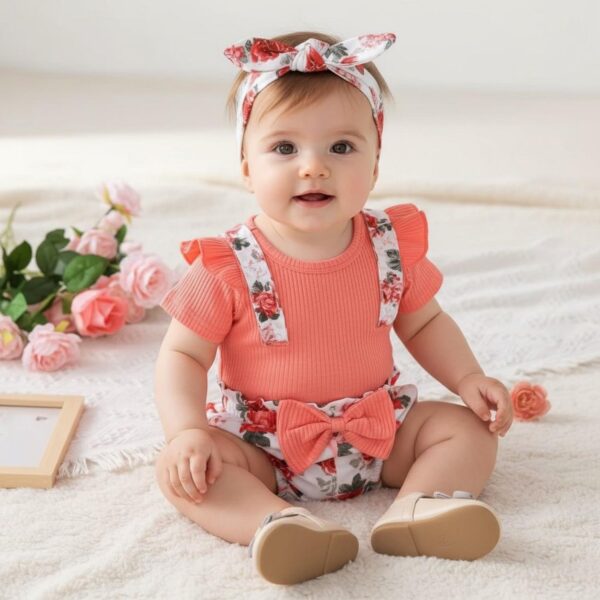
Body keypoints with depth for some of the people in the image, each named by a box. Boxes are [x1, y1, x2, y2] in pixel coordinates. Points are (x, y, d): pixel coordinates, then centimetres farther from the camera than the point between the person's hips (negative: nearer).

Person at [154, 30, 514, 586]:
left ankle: (414, 510, -27)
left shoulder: (392, 245, -6)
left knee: (470, 429, -8)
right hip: (263, 446, -3)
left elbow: (424, 323, 10)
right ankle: (279, 523, -41)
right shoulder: (228, 268, -15)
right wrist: (187, 431, -26)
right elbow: (183, 355, -10)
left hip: (377, 432, 3)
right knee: (180, 468, -25)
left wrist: (468, 379, -5)